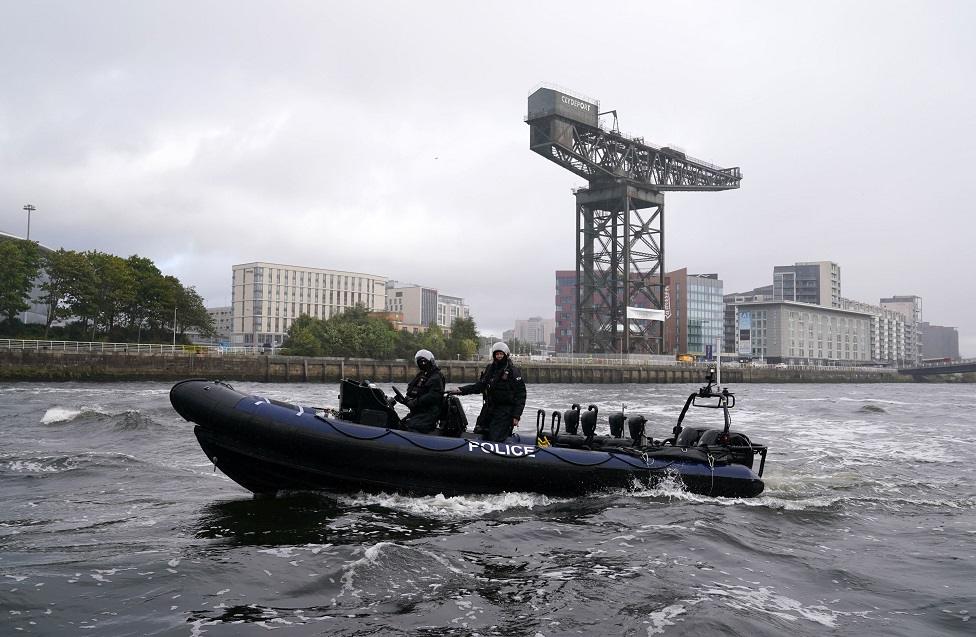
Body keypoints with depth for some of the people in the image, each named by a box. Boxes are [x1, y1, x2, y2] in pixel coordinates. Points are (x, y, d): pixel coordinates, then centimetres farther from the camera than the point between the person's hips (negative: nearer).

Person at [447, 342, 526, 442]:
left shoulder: (513, 371, -4)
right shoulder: (490, 369, 14)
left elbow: (521, 394, -6)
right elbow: (479, 386, 15)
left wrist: (516, 416, -13)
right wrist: (460, 390, 1)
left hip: (505, 411, -7)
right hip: (489, 408, 7)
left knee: (495, 439, -17)